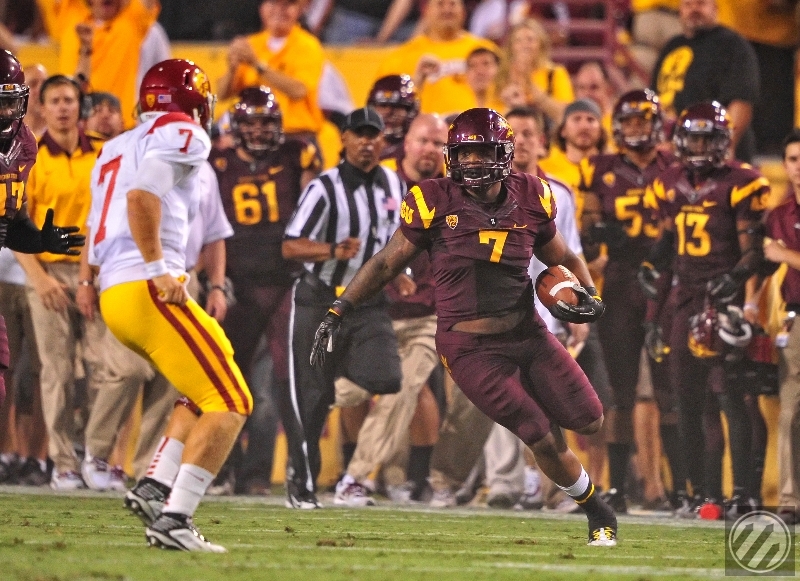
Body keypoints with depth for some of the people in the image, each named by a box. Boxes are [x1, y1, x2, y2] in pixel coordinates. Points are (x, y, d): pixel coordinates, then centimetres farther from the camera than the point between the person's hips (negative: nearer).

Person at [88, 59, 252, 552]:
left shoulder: (117, 148, 25)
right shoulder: (181, 135, 0)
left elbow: (99, 240, 24)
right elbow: (143, 196, -18)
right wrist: (159, 268, -20)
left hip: (114, 294, 9)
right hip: (149, 291, -9)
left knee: (207, 395, 22)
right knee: (229, 404, -8)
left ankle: (154, 488, 9)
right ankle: (173, 519, -18)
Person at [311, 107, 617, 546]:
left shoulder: (530, 200, 0)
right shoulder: (436, 203, -11)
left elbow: (562, 259, 16)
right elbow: (387, 263, 0)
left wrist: (589, 295, -4)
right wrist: (337, 312, -3)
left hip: (529, 333, 4)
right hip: (472, 350, -4)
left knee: (589, 422, 4)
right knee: (544, 442, -7)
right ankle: (598, 513, 18)